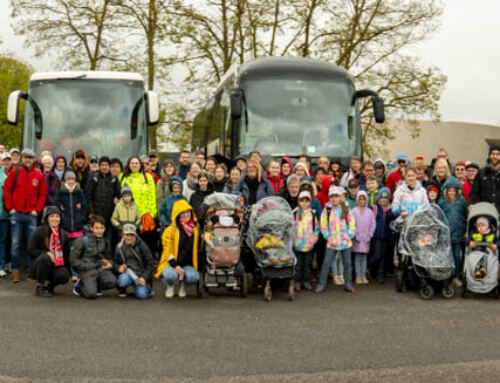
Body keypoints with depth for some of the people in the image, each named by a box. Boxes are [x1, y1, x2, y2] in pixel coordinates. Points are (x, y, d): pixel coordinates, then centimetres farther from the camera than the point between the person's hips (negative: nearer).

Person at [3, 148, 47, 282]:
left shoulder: (39, 175, 7)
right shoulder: (15, 172, 5)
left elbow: (43, 194, 9)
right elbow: (6, 190, 5)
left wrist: (37, 209, 0)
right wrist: (10, 207, -1)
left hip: (31, 215, 1)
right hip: (16, 214, 0)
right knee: (15, 243, 0)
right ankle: (15, 271, 6)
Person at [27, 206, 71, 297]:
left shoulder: (63, 234, 8)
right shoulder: (39, 231, -4)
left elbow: (66, 254, 14)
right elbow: (30, 250, -8)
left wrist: (68, 270, 7)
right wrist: (46, 253, -21)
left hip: (57, 266, 2)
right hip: (38, 266, -2)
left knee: (64, 276, -31)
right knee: (44, 258, -37)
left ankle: (50, 285, 6)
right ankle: (40, 287, -18)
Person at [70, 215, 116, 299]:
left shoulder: (105, 242, 10)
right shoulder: (82, 240, -3)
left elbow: (109, 257, 22)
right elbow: (73, 260, -4)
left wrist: (110, 264, -3)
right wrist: (91, 266, -11)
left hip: (101, 268, 4)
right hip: (87, 270, -4)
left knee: (112, 282, -25)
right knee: (91, 294, -24)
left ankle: (96, 286, 5)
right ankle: (80, 286, 10)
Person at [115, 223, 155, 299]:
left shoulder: (141, 245, -6)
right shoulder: (119, 247, 3)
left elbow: (150, 263, -5)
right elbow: (115, 263, 13)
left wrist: (144, 277, -15)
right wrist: (119, 267, -12)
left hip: (141, 275, -2)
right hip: (127, 273, 2)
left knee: (142, 295, -24)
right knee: (123, 280, -34)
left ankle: (147, 288, 14)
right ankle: (122, 290, 3)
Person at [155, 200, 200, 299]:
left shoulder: (196, 228, 7)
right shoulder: (170, 230, -4)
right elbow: (167, 251, -8)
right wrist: (175, 266, -19)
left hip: (187, 264, 3)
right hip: (170, 263, -3)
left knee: (194, 277, -30)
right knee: (171, 275, -36)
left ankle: (182, 284, 8)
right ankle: (170, 286, 3)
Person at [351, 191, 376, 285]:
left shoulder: (369, 211, 6)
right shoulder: (354, 211, 0)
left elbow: (373, 224, 6)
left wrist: (369, 235, -2)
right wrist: (356, 235, -9)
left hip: (366, 238, 2)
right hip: (357, 238, -2)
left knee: (364, 257, 4)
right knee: (357, 257, -2)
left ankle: (363, 275, 7)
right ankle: (358, 276, 1)